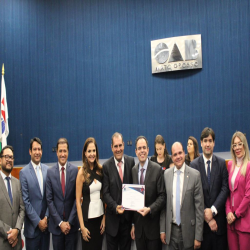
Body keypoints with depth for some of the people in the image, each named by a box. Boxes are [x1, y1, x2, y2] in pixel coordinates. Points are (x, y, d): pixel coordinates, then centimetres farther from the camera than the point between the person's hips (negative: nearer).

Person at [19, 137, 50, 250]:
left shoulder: (47, 170, 3)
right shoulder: (24, 172, -8)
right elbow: (25, 201, -10)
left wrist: (46, 217, -3)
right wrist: (38, 221, -10)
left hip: (46, 223, 3)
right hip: (32, 225, -3)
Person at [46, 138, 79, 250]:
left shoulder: (75, 170, -6)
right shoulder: (50, 172, -3)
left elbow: (77, 198, -4)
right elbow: (49, 199, -3)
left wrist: (70, 221, -7)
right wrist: (60, 222, -7)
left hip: (72, 224, -1)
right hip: (56, 224, 1)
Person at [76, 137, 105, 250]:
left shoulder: (100, 169, 1)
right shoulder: (82, 172, -10)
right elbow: (78, 200, -8)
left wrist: (104, 217, 3)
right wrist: (82, 226, -10)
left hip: (100, 215, 4)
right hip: (88, 217, -4)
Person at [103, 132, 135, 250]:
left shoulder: (131, 161, -1)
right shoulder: (106, 166, -6)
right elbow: (105, 193, -6)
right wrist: (115, 207, -19)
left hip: (128, 215, 1)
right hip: (112, 217, -1)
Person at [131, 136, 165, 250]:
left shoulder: (157, 169, -10)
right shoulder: (133, 170, 3)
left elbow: (162, 196, -9)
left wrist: (149, 209, -23)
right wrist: (133, 224, 8)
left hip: (153, 224, -4)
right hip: (138, 224, 4)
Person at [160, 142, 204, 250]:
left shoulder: (195, 175, -9)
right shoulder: (166, 174, 0)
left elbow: (199, 206, -8)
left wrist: (198, 236, -8)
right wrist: (162, 229, 5)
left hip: (188, 230, -2)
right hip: (170, 230, 2)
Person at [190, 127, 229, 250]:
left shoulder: (221, 163, 1)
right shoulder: (194, 164, -3)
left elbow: (225, 189, -3)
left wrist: (213, 210, -12)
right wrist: (206, 216, -9)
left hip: (219, 217, 1)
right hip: (202, 218, -1)